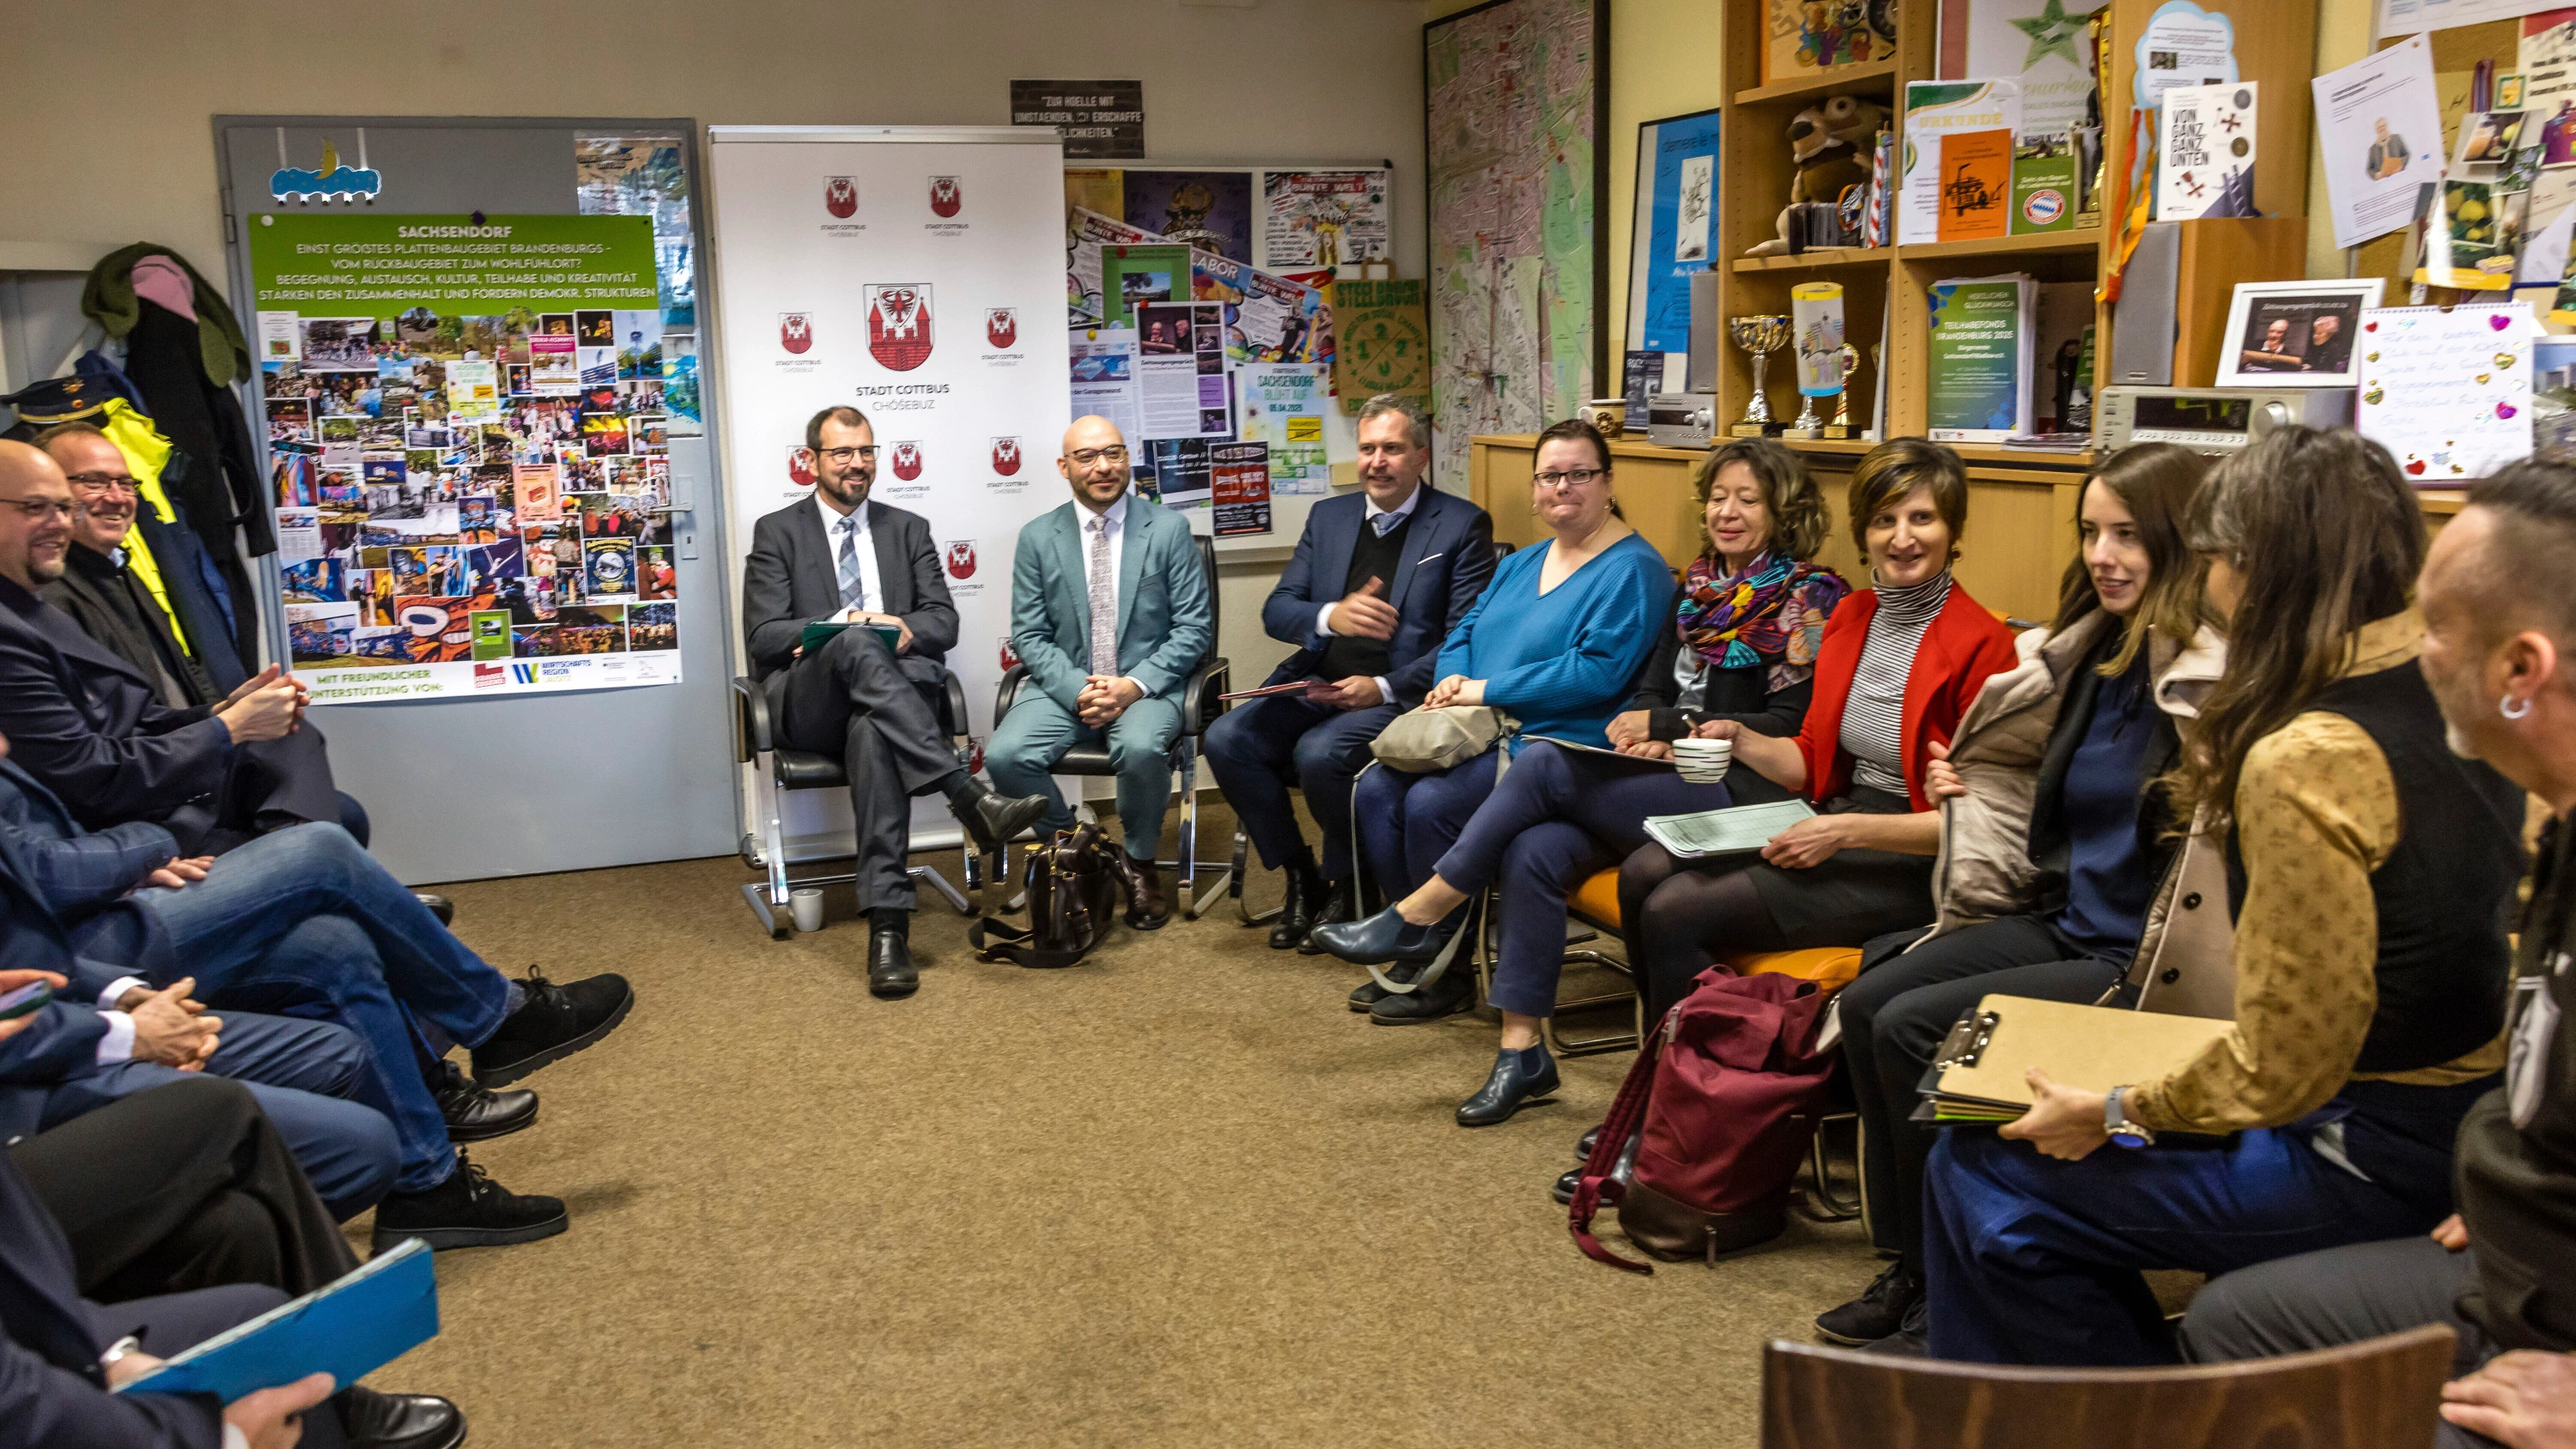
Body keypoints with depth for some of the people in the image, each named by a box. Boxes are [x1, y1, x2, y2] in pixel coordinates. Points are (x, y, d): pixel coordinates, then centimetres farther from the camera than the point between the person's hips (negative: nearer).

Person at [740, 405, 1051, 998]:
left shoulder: (908, 529, 20)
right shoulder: (777, 533, 13)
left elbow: (943, 621, 10)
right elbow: (764, 635, 1)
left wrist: (907, 633, -12)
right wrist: (844, 625, -16)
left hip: (890, 693, 1)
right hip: (810, 700, -1)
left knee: (872, 732, -38)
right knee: (855, 643, -37)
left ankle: (888, 924, -47)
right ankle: (971, 798, -48)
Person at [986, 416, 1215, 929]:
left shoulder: (1168, 528, 2)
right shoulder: (1037, 538, 6)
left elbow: (1194, 626, -1)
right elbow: (1029, 636, 4)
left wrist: (1136, 685, -16)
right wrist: (1077, 690, -14)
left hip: (1146, 687, -2)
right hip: (1064, 687, 2)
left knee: (1141, 748, -36)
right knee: (1004, 755, -26)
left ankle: (1139, 864, -7)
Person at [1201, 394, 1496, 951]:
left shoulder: (1463, 525, 0)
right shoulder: (1328, 516, 16)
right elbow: (1276, 611, 10)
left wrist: (1383, 688, -18)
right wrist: (1331, 616, -13)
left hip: (1400, 695, -6)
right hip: (1316, 687, 6)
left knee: (1320, 753, -32)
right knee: (1226, 738, -17)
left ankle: (1345, 884, -4)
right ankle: (1299, 877, 0)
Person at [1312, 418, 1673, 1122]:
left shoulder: (1632, 570, -7)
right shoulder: (1521, 564, 22)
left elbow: (1598, 671, -18)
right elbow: (1463, 633, 22)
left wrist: (1488, 689, -16)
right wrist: (1452, 678, -3)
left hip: (1559, 745, -8)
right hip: (1483, 732, 9)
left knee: (1431, 803, -28)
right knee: (1377, 788, -13)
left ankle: (1445, 965, -6)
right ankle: (1433, 964, -3)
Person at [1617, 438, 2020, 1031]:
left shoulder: (1981, 642, -15)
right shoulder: (1850, 616, 9)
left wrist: (1848, 831, -21)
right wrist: (1742, 740, -2)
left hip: (1913, 863, -8)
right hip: (1835, 822, 8)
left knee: (1677, 914, -19)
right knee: (1644, 873, -7)